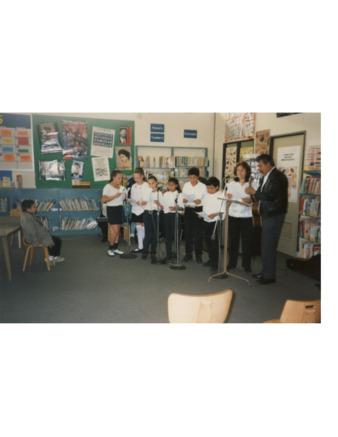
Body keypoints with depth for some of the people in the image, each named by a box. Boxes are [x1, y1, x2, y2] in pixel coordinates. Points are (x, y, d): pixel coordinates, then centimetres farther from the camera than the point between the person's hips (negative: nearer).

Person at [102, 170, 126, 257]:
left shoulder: (121, 187, 12)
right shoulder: (108, 187, -9)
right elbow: (104, 200, -17)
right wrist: (115, 196, -24)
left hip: (120, 209, 7)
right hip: (112, 209, -7)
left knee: (118, 230, 9)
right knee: (115, 231, -10)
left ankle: (116, 248, 18)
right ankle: (110, 249, 7)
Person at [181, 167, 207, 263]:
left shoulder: (202, 186, -1)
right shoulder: (186, 185, 8)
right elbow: (182, 197, 10)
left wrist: (200, 201, -21)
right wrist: (183, 200, -12)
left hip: (198, 210, -3)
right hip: (188, 209, 3)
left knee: (198, 233, 0)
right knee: (187, 232, 7)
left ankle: (198, 255, 11)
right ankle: (188, 253, 19)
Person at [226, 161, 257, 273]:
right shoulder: (231, 184, 11)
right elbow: (228, 199, 9)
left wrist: (250, 201, -21)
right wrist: (228, 197, -13)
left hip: (246, 216, -2)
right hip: (233, 215, 3)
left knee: (246, 241, 2)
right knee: (233, 240, 8)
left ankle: (246, 265, 14)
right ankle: (232, 263, 20)